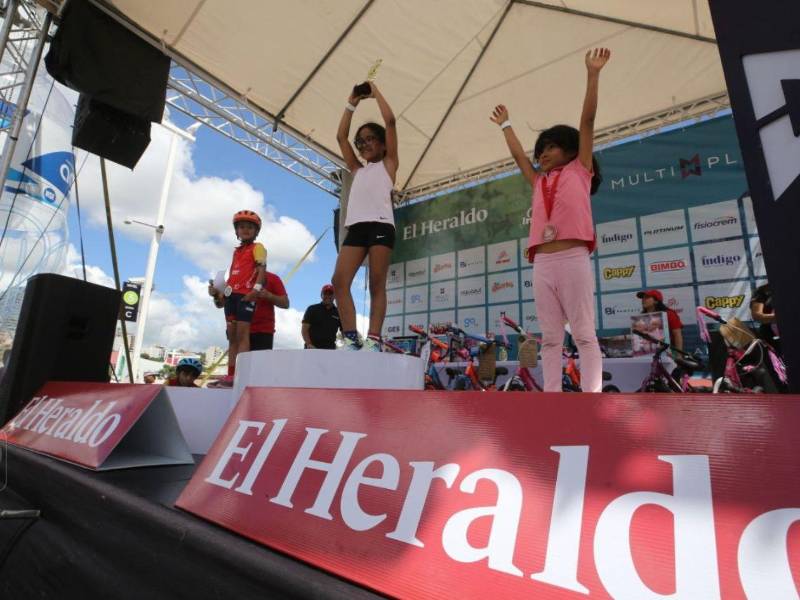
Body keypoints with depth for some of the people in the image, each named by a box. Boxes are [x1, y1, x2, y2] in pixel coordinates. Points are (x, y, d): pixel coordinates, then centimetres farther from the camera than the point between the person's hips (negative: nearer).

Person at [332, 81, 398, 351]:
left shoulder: (388, 163, 17)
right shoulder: (358, 169, 30)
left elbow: (390, 121, 10)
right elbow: (341, 136, 31)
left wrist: (375, 92, 21)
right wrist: (351, 104, 33)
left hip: (380, 225, -4)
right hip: (356, 227, 5)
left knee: (377, 284, -9)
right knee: (339, 281, -11)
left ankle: (373, 340, -11)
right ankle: (351, 338, -11)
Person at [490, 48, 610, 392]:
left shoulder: (579, 170, 13)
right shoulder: (539, 182, 24)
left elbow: (587, 121, 8)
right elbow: (518, 154, 35)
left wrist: (592, 73, 6)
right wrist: (505, 125, 45)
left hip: (573, 258, -5)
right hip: (542, 263, 5)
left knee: (584, 334, -5)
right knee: (550, 338, 3)